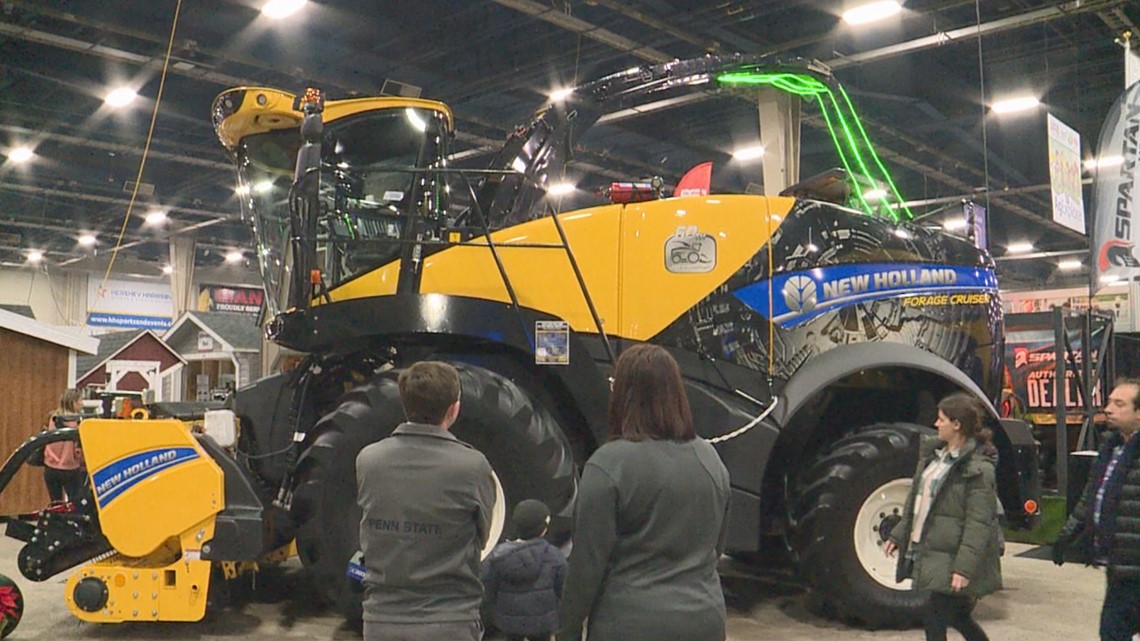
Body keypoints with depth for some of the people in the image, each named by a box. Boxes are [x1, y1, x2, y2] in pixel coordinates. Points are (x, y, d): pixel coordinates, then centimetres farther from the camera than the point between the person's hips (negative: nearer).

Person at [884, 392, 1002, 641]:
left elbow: (978, 524, -20)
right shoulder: (933, 454, 10)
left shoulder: (978, 468, -16)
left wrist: (965, 567, -24)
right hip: (929, 552, 8)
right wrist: (899, 535, 17)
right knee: (957, 616, 19)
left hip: (952, 559, -8)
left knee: (935, 617, -4)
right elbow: (916, 501, 18)